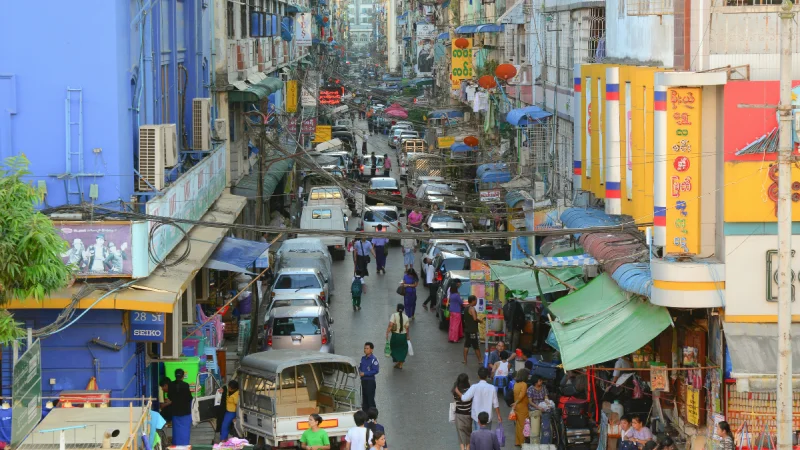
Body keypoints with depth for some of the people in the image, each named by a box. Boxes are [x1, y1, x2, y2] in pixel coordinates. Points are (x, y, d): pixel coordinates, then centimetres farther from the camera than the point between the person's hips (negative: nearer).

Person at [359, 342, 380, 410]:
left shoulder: (374, 359, -13)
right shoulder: (363, 358, 10)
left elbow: (376, 371, -17)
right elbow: (360, 367, 22)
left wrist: (364, 374, -19)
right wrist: (360, 372, -2)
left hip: (370, 381, -7)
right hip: (363, 380, 7)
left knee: (370, 399, -5)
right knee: (364, 398, 14)